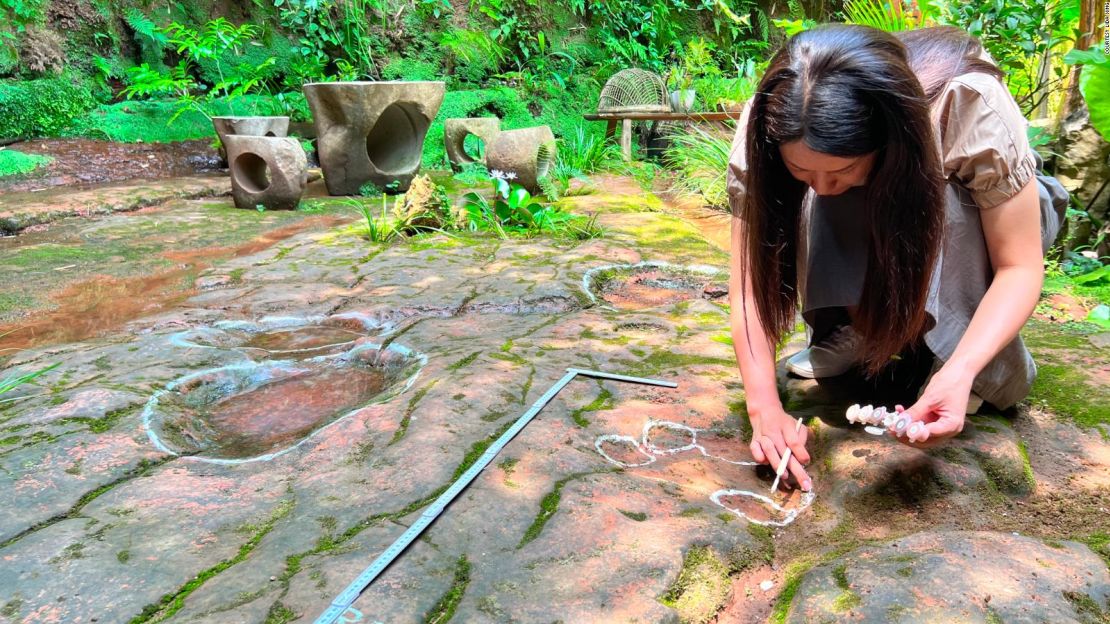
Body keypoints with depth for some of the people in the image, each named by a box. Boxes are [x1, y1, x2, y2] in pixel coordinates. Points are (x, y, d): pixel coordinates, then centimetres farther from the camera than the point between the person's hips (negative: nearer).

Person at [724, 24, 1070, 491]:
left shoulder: (975, 107, -37)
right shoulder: (771, 126, -32)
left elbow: (1020, 267, -29)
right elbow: (750, 285, -29)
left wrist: (960, 372, -45)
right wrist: (765, 408, -40)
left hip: (975, 216, -1)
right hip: (856, 228, 1)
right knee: (817, 210, -34)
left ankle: (989, 369, -16)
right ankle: (858, 331, -10)